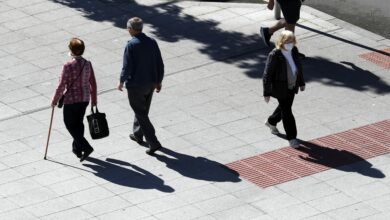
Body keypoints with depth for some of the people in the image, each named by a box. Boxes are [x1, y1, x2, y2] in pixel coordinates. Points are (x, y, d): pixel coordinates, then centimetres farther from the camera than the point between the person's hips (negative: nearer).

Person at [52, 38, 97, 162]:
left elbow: (61, 86, -17)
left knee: (70, 124, 8)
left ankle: (86, 147, -6)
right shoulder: (88, 64, -3)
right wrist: (94, 99, 17)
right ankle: (77, 148, 31)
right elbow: (93, 83, 4)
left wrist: (55, 100, -4)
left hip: (71, 100, -6)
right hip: (85, 99, 6)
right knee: (79, 122, 22)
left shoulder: (68, 66, -21)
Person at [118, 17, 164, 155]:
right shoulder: (152, 42, -2)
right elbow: (160, 64, 2)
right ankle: (138, 135, 43)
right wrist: (159, 81, 14)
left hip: (135, 85, -7)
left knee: (141, 114, 1)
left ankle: (153, 143, -4)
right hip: (150, 84, 7)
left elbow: (127, 67, -19)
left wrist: (121, 81, -3)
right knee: (142, 110, 25)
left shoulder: (131, 45, -20)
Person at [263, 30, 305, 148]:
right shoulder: (274, 56, -27)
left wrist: (301, 82, 16)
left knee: (285, 107, 25)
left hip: (292, 86, 7)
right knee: (287, 113, -1)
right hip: (280, 89, -7)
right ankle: (291, 137, 12)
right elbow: (267, 75, -21)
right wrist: (266, 93, -18)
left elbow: (298, 66, 9)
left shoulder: (294, 50, -9)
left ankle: (271, 122, 52)